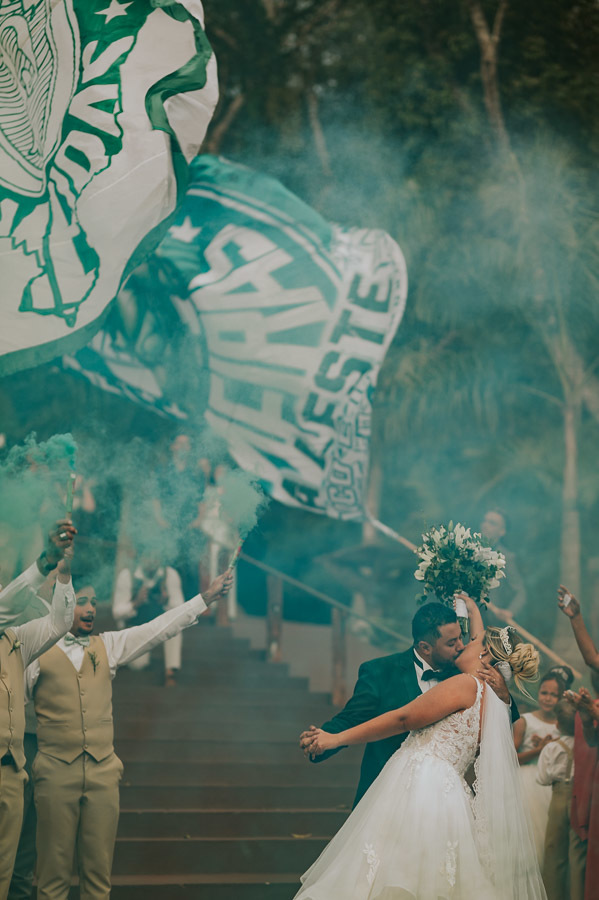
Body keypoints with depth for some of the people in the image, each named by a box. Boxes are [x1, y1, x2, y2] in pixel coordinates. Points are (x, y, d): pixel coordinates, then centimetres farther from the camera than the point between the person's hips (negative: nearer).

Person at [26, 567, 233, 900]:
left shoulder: (108, 646, 14)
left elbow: (159, 629, 11)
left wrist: (207, 597, 7)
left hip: (103, 771, 3)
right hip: (56, 772, -3)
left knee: (99, 872, 4)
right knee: (54, 872, -2)